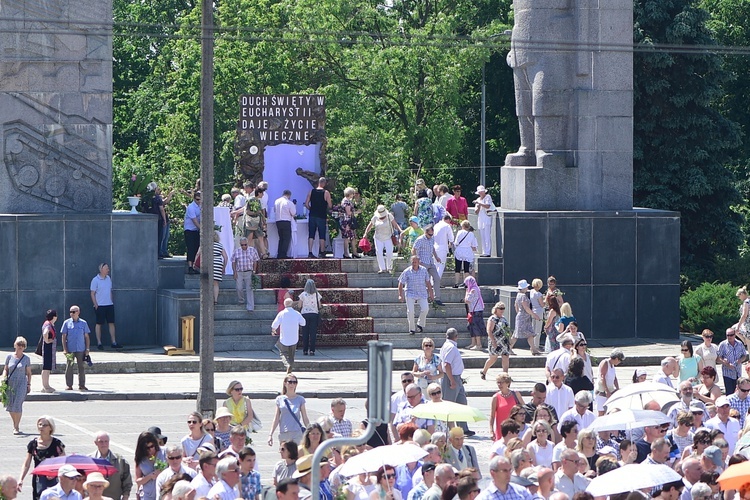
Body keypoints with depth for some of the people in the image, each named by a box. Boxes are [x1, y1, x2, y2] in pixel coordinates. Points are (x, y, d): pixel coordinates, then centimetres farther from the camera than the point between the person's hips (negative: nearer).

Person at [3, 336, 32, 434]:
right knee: (10, 405, 5)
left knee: (18, 405, -12)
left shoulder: (26, 359, 2)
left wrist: (29, 384, 4)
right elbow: (5, 369, 11)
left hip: (22, 383, -2)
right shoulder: (9, 357, 5)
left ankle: (16, 427, -5)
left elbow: (28, 373, 8)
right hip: (10, 384, 2)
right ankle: (15, 424, 26)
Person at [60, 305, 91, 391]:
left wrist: (87, 349, 4)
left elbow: (86, 336, 10)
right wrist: (65, 349, -3)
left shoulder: (83, 323, 5)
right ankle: (69, 385, 7)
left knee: (82, 367, 3)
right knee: (69, 367, 0)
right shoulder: (67, 323, 3)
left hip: (81, 349, 1)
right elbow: (64, 337, 4)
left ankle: (82, 385, 11)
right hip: (70, 350, -1)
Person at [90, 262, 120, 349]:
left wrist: (111, 301, 13)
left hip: (109, 305, 6)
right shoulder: (95, 280, -8)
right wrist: (96, 305, -11)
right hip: (100, 306, -6)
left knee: (111, 323, 6)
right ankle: (99, 343, 5)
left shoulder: (108, 278, 10)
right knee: (99, 324, 0)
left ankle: (114, 342, 9)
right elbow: (92, 294, -7)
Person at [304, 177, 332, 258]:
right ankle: (322, 252, 8)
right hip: (322, 216, -3)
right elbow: (330, 206, -6)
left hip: (312, 216, 3)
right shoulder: (326, 193, -7)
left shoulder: (311, 191, 3)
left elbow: (306, 204, 2)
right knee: (322, 236, 6)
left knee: (311, 235, 4)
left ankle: (310, 252, -2)